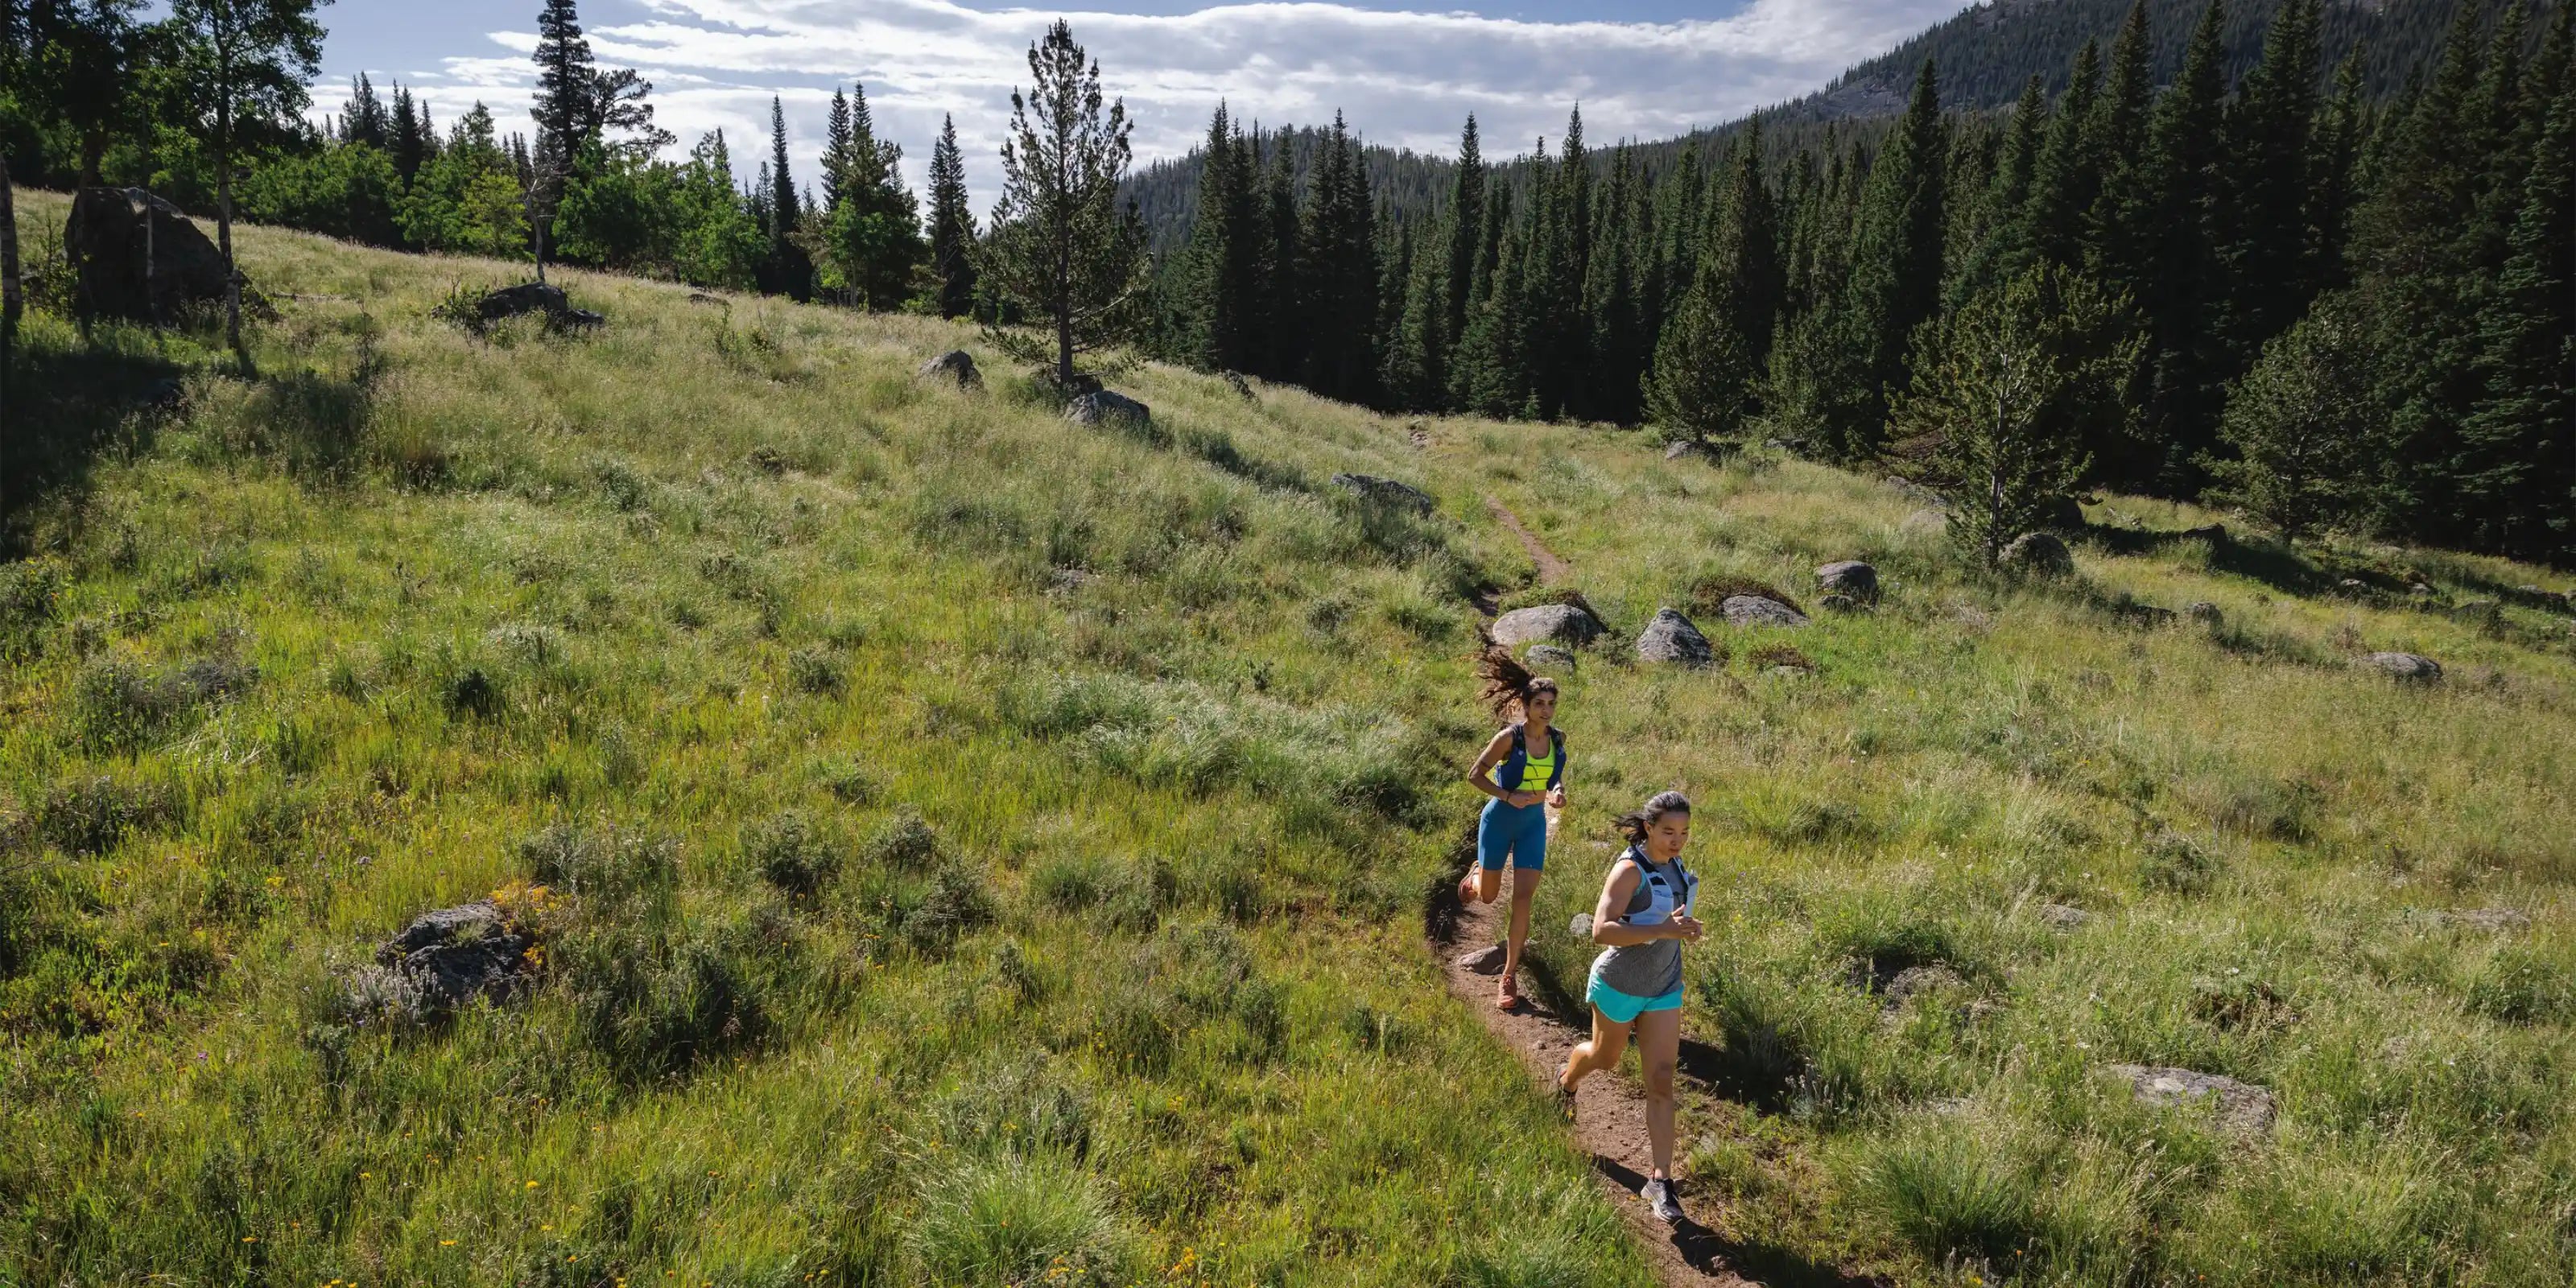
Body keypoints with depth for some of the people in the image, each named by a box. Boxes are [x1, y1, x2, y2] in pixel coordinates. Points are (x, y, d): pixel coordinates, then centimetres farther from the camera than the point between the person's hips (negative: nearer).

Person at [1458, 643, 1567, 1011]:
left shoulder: (1558, 739, -6)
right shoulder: (1509, 737, -20)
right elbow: (1474, 775, -13)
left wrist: (1557, 792, -12)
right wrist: (1509, 796, -25)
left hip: (1534, 825, 3)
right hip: (1498, 822, -3)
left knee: (1522, 900, -5)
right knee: (1488, 896, 14)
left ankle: (1509, 976, 8)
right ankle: (1474, 876, 54)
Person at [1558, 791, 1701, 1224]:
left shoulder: (1674, 864, -1)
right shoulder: (1630, 869, -24)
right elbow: (1601, 931, -35)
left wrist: (1682, 924, 3)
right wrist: (1663, 929, -41)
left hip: (1664, 988, 5)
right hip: (1620, 985, -5)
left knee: (1662, 1081, -2)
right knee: (1605, 1058, 21)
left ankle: (1660, 1181, 3)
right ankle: (1566, 1082, 56)